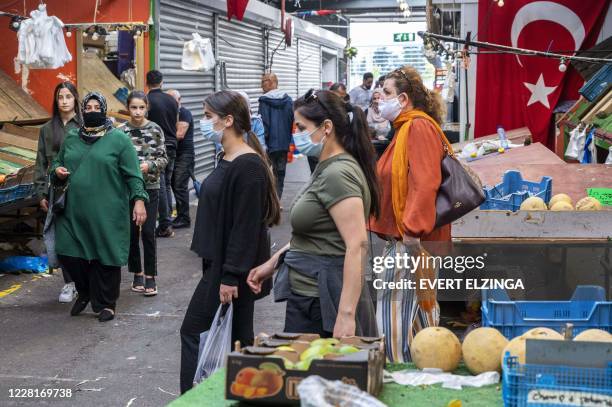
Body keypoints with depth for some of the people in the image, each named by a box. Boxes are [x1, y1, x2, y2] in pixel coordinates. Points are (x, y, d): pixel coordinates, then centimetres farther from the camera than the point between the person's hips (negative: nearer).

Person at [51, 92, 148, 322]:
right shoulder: (71, 139, 13)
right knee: (68, 253, 2)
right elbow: (57, 163, 25)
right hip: (75, 211, 4)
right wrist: (57, 171, 1)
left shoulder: (118, 139, -2)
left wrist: (139, 200, -13)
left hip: (107, 212, -4)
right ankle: (85, 291, 28)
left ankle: (105, 304, 17)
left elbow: (132, 174, -4)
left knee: (105, 258, 0)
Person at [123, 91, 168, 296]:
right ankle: (137, 274, 21)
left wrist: (149, 165, -16)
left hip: (150, 187, -1)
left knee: (148, 232, -4)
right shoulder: (121, 130, 0)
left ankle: (150, 277, 5)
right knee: (132, 232, 7)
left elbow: (163, 158, 1)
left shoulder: (155, 129, 0)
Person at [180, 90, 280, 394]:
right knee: (238, 335, 13)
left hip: (231, 269, -9)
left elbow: (246, 226, -22)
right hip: (220, 262, 9)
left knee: (194, 331, -2)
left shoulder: (248, 166, -19)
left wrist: (231, 276, -21)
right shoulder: (228, 159, 10)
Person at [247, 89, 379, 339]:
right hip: (308, 293, 10)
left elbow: (357, 245, -25)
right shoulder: (327, 168, 13)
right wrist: (273, 262, 15)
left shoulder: (338, 174, -18)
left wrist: (346, 315, -29)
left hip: (323, 302, -10)